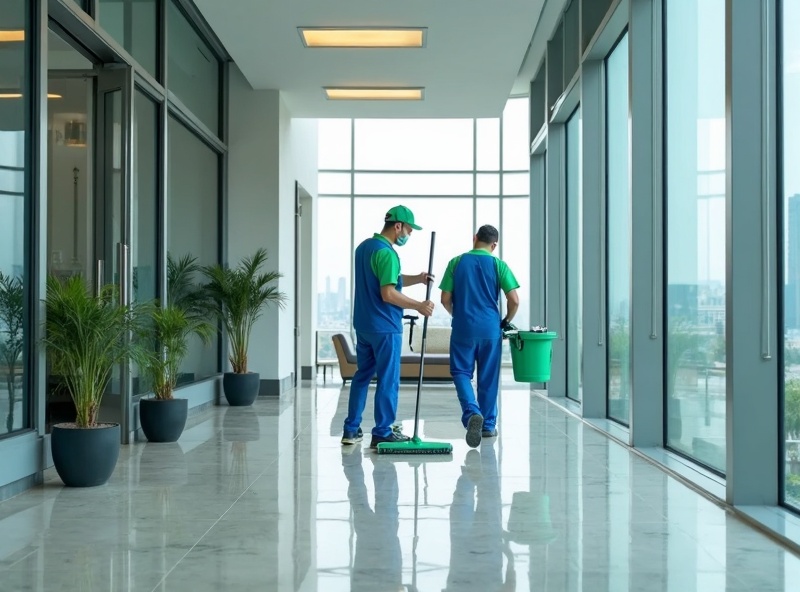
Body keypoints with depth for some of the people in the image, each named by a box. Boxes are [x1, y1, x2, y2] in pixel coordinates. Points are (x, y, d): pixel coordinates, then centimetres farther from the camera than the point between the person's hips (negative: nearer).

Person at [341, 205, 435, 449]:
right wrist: (419, 305, -14)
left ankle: (351, 430, 18)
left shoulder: (363, 247, 12)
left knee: (362, 376, 15)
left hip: (363, 325, 9)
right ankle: (382, 434, 4)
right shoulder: (386, 253, -18)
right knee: (388, 380, -1)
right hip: (385, 328, -9)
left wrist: (416, 279, 11)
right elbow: (389, 294, -23)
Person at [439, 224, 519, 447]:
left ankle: (472, 412, -17)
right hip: (490, 329, 1)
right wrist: (506, 321, 12)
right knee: (489, 378, 11)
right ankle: (488, 425, 19)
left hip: (463, 329, 0)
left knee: (461, 372, 8)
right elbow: (514, 300, -7)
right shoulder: (498, 265, -2)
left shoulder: (456, 262, 0)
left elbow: (445, 299, 0)